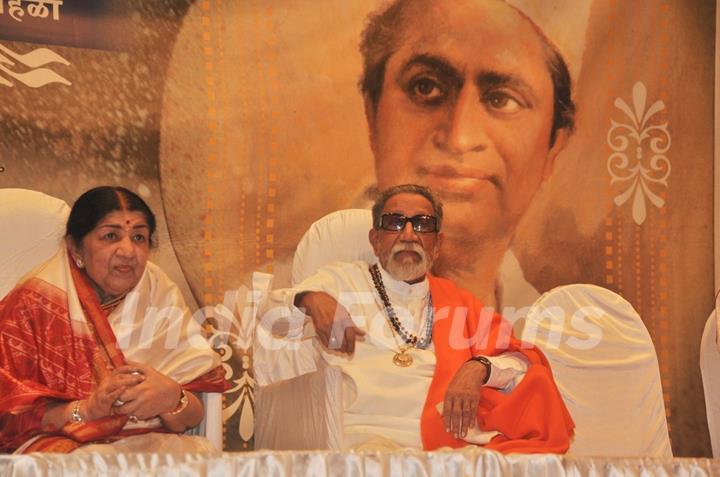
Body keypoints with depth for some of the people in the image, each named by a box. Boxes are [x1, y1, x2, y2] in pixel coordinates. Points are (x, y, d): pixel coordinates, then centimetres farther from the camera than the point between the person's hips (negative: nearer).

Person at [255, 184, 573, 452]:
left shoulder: (458, 302, 28)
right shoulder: (339, 281, 22)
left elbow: (526, 362, 20)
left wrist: (478, 368, -2)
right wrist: (308, 300, -11)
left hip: (455, 442, 4)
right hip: (368, 435, -4)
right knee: (376, 454, -41)